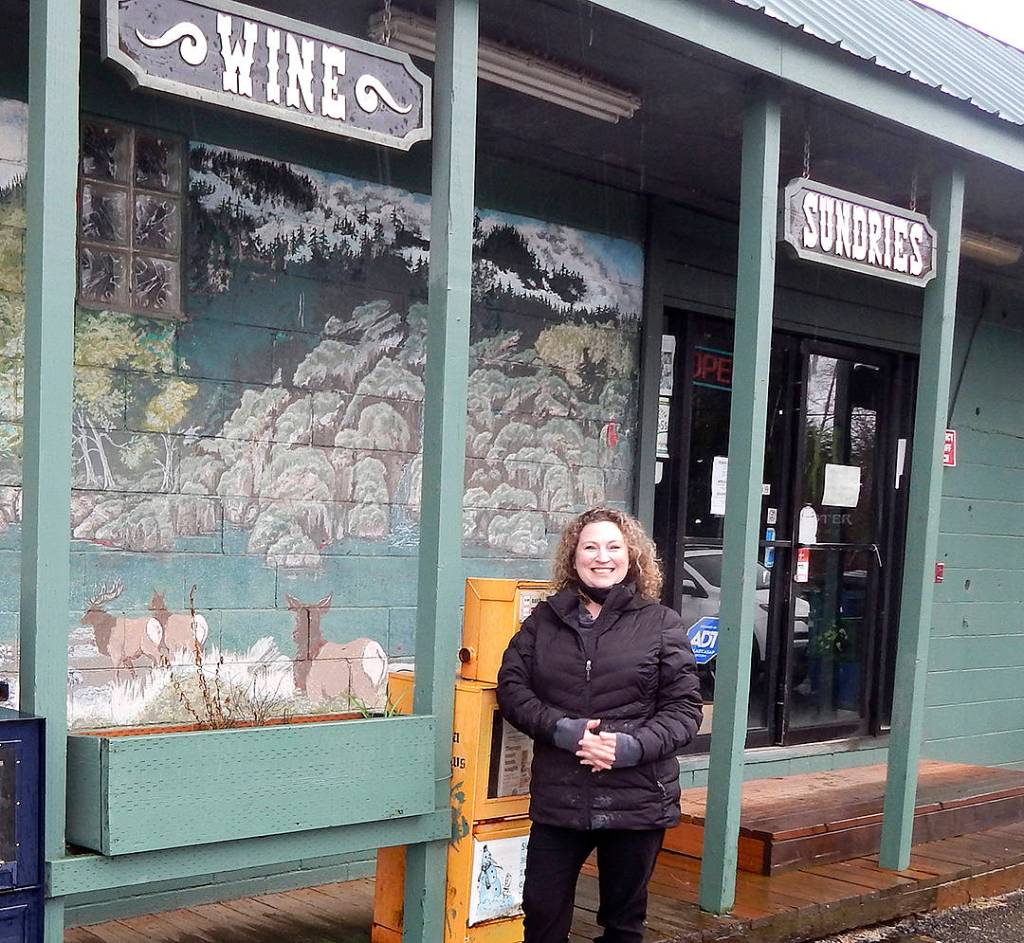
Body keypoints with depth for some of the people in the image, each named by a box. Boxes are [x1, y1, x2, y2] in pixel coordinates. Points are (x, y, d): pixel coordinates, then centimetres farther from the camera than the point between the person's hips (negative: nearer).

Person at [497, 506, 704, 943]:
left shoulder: (661, 624, 0)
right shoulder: (545, 620, 6)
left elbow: (684, 707, -2)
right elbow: (512, 686, 1)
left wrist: (633, 746, -18)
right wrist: (561, 730, -15)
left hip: (637, 799, -1)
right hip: (558, 797, 1)